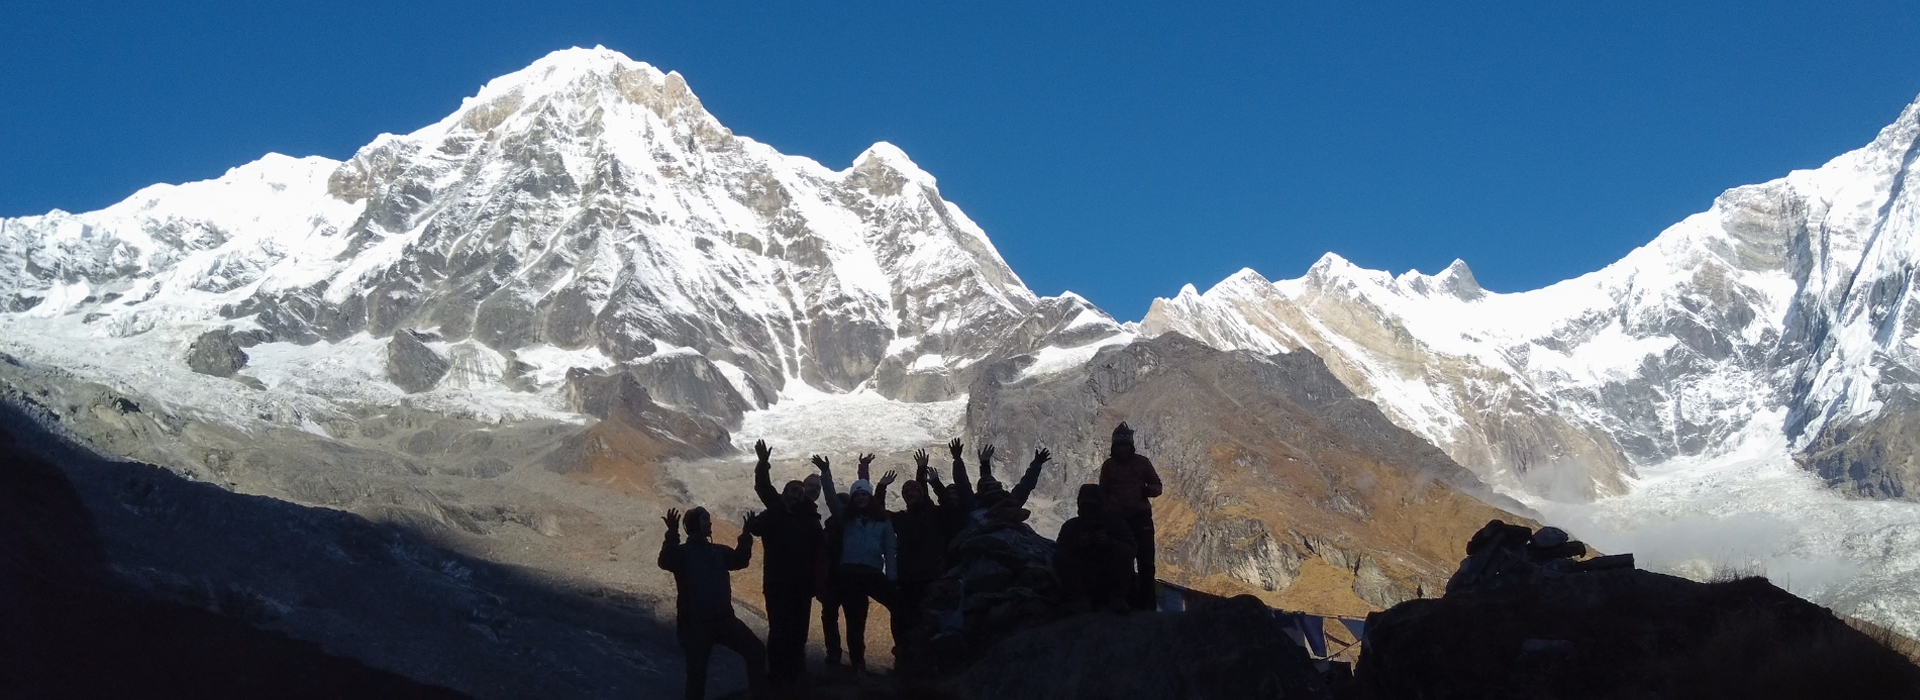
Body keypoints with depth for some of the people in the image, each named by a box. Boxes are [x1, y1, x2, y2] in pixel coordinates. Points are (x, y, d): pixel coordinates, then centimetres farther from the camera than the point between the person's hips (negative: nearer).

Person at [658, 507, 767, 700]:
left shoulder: (718, 552, 13)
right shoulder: (683, 553, -3)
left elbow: (739, 560, 3)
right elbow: (666, 562, -23)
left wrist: (746, 535, -9)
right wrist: (672, 535, -38)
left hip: (724, 619, 5)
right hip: (694, 624, -5)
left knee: (756, 650, -2)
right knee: (697, 670, -1)